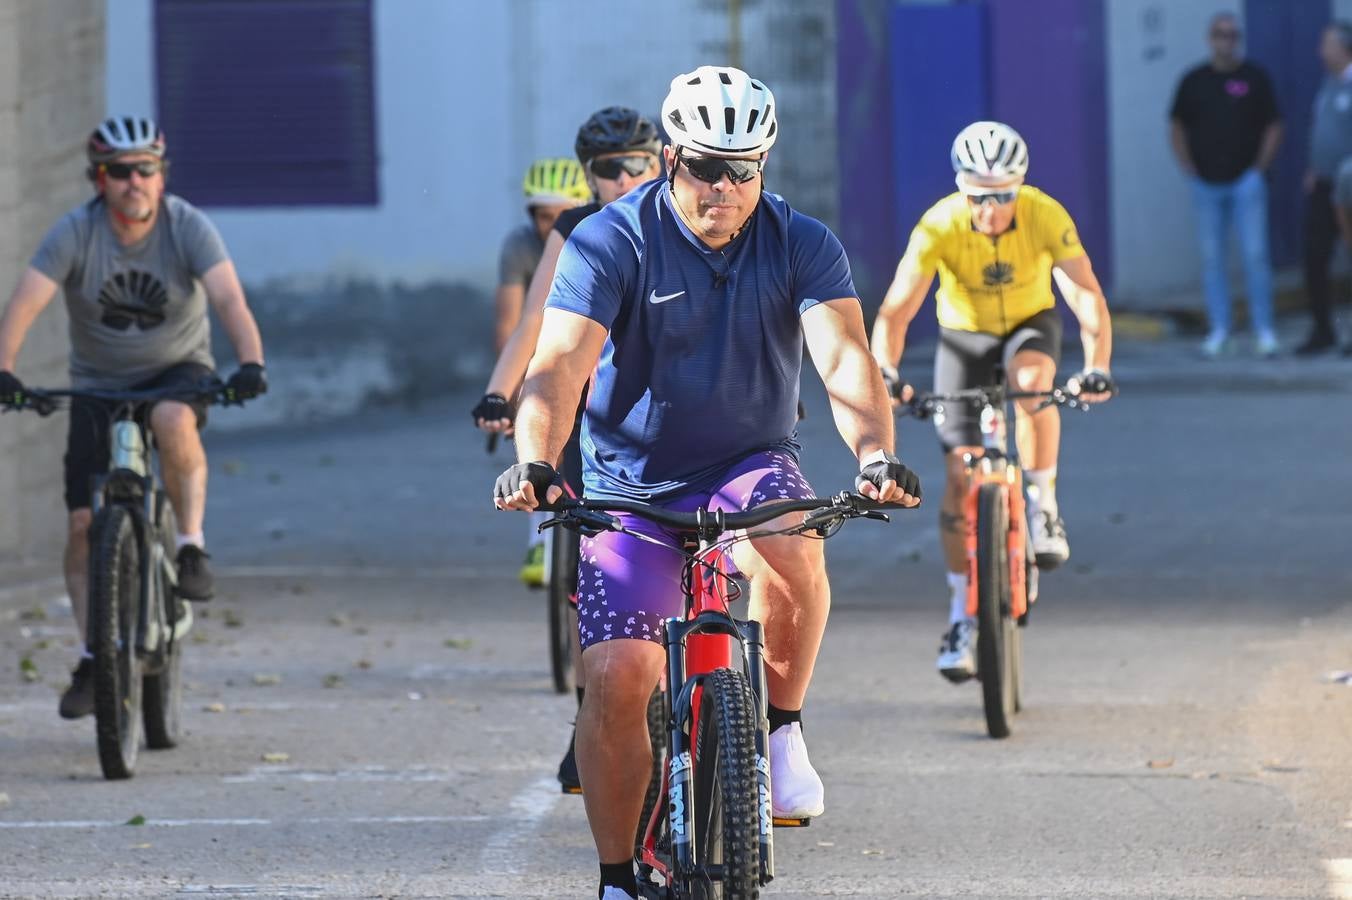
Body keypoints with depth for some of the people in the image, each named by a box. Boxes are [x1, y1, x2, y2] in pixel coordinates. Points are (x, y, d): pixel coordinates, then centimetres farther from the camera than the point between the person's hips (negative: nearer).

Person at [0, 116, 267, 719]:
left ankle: (192, 546, -19)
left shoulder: (188, 228, -17)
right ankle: (94, 659, 6)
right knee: (84, 523, -6)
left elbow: (229, 299, -30)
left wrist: (250, 362, -49)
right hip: (98, 383, 2)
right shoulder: (75, 234, -16)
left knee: (174, 419, -38)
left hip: (177, 372, -2)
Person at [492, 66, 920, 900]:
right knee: (618, 675, -15)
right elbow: (561, 363, -25)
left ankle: (781, 728, -10)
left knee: (790, 546, -35)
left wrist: (876, 453, -41)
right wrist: (535, 461, -44)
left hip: (750, 465, 0)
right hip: (633, 484, 0)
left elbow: (845, 358, -22)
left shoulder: (802, 245, -8)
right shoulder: (611, 243, -13)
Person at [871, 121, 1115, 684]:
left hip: (1031, 325, 0)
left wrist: (1096, 367, -50)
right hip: (965, 334, 0)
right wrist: (885, 372, -50)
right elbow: (896, 310, -32)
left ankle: (1044, 511, -18)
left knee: (1032, 380, -36)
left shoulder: (1046, 217, -28)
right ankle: (962, 617, 2)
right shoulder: (939, 227, -28)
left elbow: (1087, 296, -34)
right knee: (961, 473, -8)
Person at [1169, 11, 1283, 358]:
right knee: (1212, 257, 3)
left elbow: (1273, 127, 4)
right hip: (1207, 183, 2)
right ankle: (1219, 330, 9)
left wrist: (1260, 168, -4)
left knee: (1255, 255, -7)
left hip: (1246, 182, -2)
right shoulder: (1193, 81, 6)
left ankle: (1264, 330, -2)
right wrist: (1189, 169, 4)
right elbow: (1177, 127, 14)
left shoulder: (1255, 78, 1)